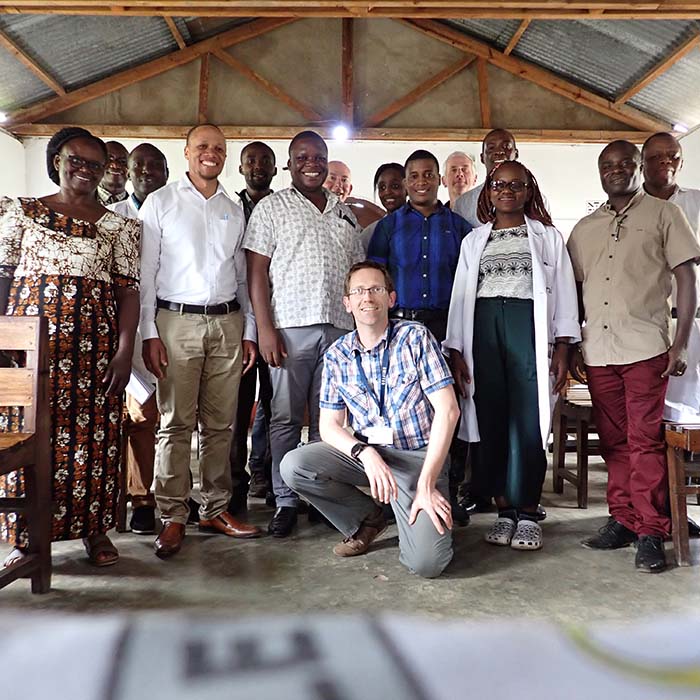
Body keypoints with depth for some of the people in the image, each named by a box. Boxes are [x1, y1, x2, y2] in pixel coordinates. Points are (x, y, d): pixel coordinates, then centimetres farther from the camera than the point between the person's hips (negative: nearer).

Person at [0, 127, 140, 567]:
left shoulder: (119, 225, 10)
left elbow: (128, 290, 2)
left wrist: (125, 350, -8)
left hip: (95, 341, 0)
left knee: (94, 433, 1)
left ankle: (95, 529, 15)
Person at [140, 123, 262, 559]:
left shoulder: (234, 211, 16)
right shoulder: (161, 203, 6)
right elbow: (146, 270, 1)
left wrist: (249, 330, 9)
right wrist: (149, 332, -7)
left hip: (227, 323, 4)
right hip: (177, 322, -3)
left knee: (221, 423, 6)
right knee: (176, 424, -2)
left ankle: (216, 509, 16)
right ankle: (173, 517, 7)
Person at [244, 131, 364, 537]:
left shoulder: (345, 213, 19)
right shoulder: (272, 207, 6)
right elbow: (257, 271, -1)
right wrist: (265, 328, -11)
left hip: (339, 328, 4)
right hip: (291, 326, -3)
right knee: (286, 418, 1)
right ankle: (286, 502, 11)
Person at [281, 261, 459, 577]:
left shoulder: (415, 337, -9)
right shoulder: (336, 355, 2)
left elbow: (448, 410, -14)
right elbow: (330, 425, 1)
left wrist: (426, 484, -20)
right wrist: (365, 453, -21)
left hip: (419, 455, -4)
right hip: (365, 453, 4)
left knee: (425, 563, -23)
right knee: (293, 466, -20)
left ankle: (418, 518, 15)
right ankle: (368, 519, 5)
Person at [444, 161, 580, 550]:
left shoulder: (548, 237, 13)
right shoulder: (474, 241, 18)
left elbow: (564, 293, 7)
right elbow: (461, 296, 12)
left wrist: (562, 349, -3)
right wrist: (456, 351, 3)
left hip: (529, 326, -2)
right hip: (483, 329, 2)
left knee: (529, 422, -6)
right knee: (491, 419, 0)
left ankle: (528, 512, 5)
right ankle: (504, 509, 10)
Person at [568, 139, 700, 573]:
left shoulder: (663, 214, 6)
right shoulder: (585, 228, 18)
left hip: (646, 348, -4)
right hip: (598, 351, 4)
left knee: (646, 440, -4)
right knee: (614, 440, 9)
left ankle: (651, 532, 6)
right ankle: (623, 519, 20)